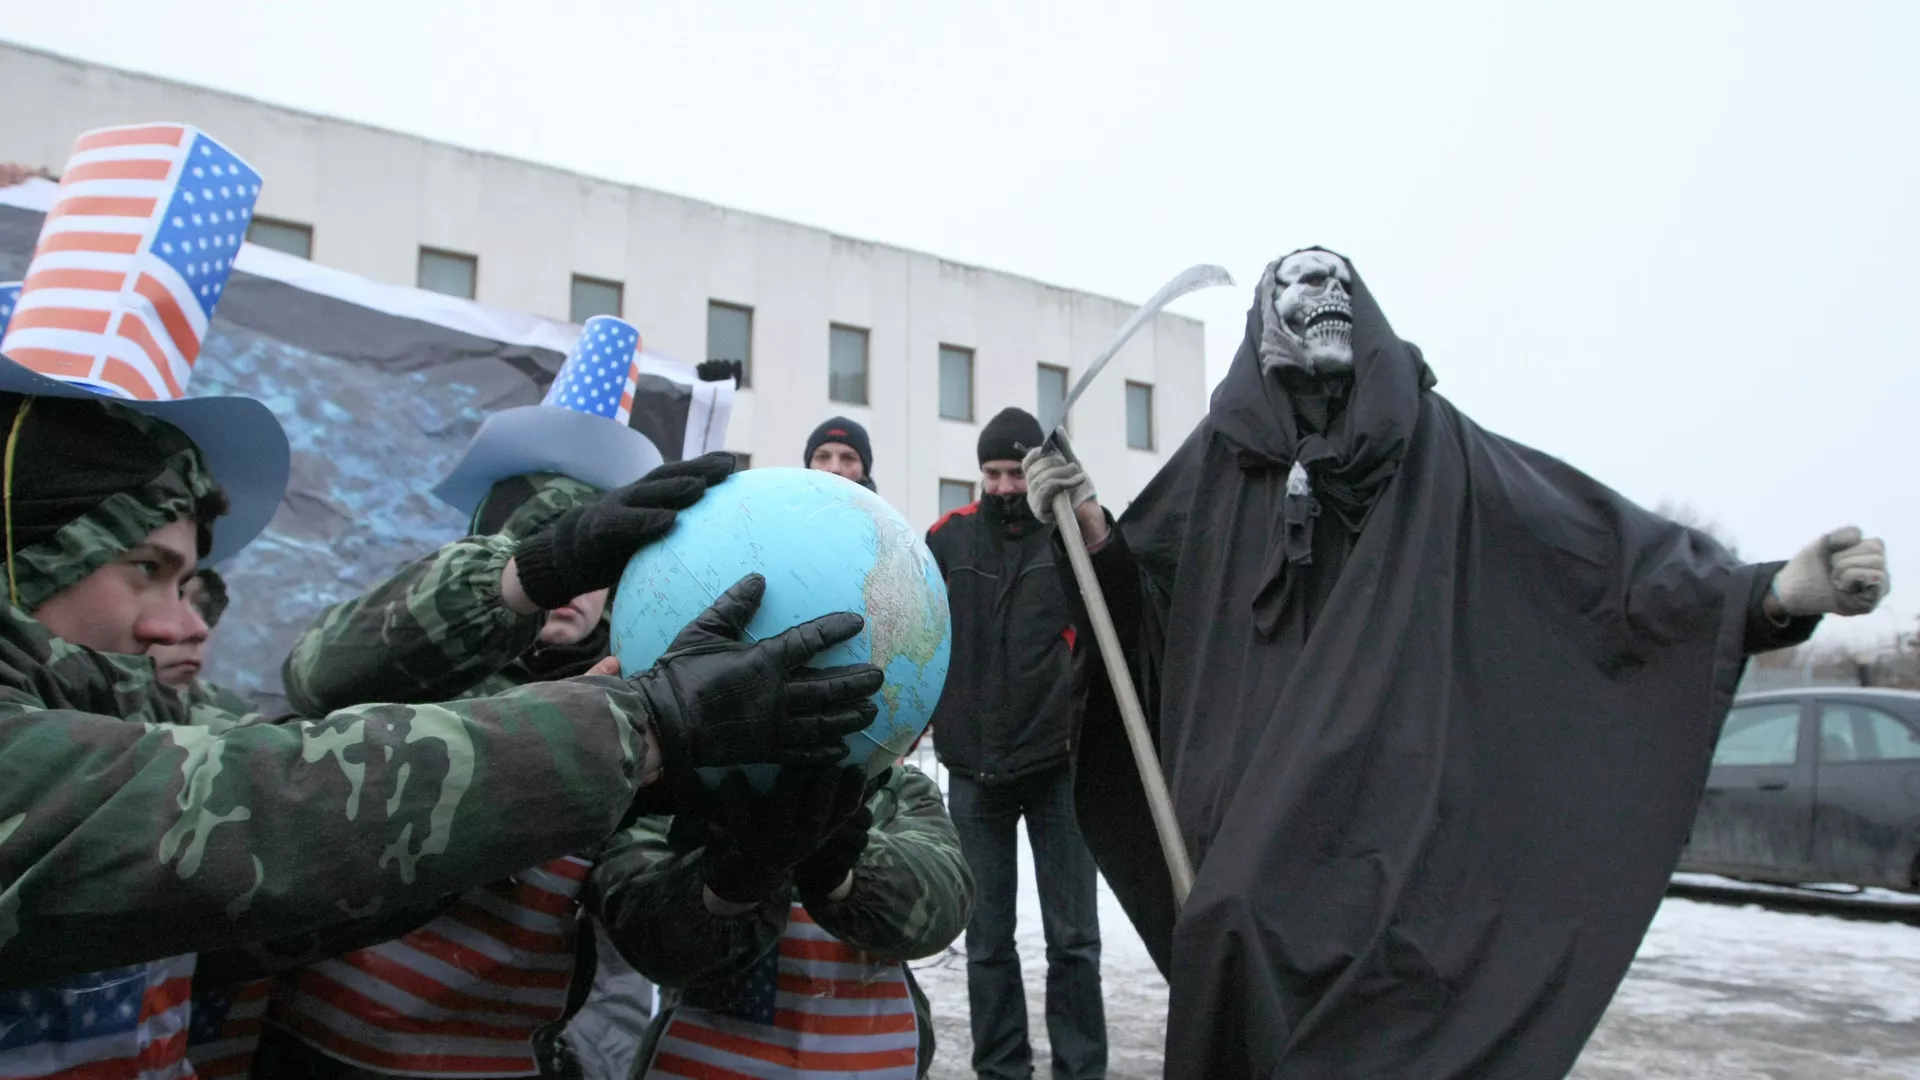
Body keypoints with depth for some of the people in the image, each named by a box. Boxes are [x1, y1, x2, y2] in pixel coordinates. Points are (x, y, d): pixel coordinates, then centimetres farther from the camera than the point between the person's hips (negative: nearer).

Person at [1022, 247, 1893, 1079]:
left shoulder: (1434, 447, 4)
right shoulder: (1223, 454, 8)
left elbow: (1602, 545, 1)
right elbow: (1145, 598, 11)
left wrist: (1775, 591, -11)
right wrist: (1093, 529, -8)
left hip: (1389, 794, -2)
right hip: (1250, 798, 2)